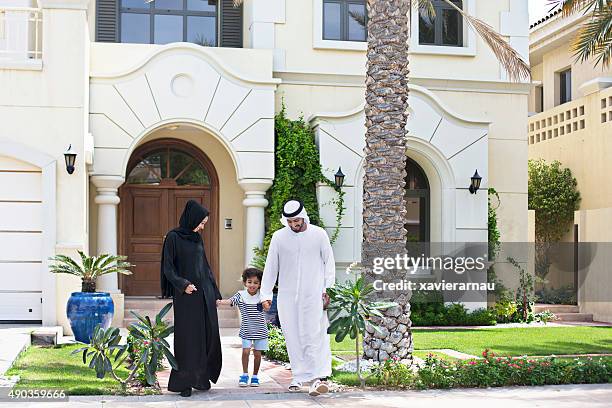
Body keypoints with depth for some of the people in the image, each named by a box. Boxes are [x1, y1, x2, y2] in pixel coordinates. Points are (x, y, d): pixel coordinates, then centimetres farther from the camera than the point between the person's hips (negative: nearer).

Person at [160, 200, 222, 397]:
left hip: (205, 293, 7)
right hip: (186, 296, -6)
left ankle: (201, 377, 17)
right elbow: (168, 268, -9)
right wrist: (183, 284, -22)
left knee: (208, 335, 5)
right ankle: (184, 382, 5)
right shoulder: (173, 237, -6)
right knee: (187, 338, -2)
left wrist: (215, 294, 15)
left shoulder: (197, 238, 14)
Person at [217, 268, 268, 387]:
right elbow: (230, 301, -20)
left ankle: (255, 376, 18)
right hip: (246, 330, -1)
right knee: (245, 351, -7)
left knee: (257, 353, 5)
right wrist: (219, 302, -39)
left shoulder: (261, 296, -4)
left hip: (260, 330, 1)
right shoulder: (241, 295, -8)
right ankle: (245, 374, 10)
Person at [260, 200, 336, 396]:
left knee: (315, 335, -11)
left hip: (313, 295, -2)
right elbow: (270, 267, 8)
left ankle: (319, 377, -16)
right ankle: (298, 377, 14)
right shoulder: (279, 237, 5)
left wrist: (328, 289, -2)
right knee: (293, 337, 4)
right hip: (287, 296, 2)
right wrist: (266, 294, 4)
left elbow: (329, 262, 7)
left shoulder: (319, 234, 1)